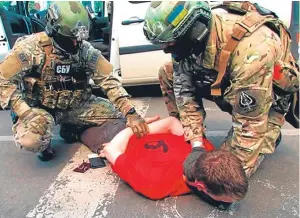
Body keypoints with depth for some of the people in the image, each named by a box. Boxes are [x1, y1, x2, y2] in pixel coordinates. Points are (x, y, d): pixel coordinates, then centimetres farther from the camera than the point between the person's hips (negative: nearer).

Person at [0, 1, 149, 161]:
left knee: (118, 113, -11)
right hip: (40, 108, -3)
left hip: (75, 107, 4)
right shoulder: (31, 47, -16)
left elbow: (109, 80, -14)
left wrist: (130, 113, -27)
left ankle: (72, 128, 11)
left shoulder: (86, 50, -8)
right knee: (31, 139, -35)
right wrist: (27, 113, -28)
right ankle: (44, 143, 5)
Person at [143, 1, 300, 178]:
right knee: (167, 73, -9)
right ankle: (182, 133, 8)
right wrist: (196, 145, -20)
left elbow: (250, 123, -33)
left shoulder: (250, 50, -41)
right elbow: (184, 90, -15)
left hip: (271, 96, -5)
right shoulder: (188, 37, -22)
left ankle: (270, 133, 13)